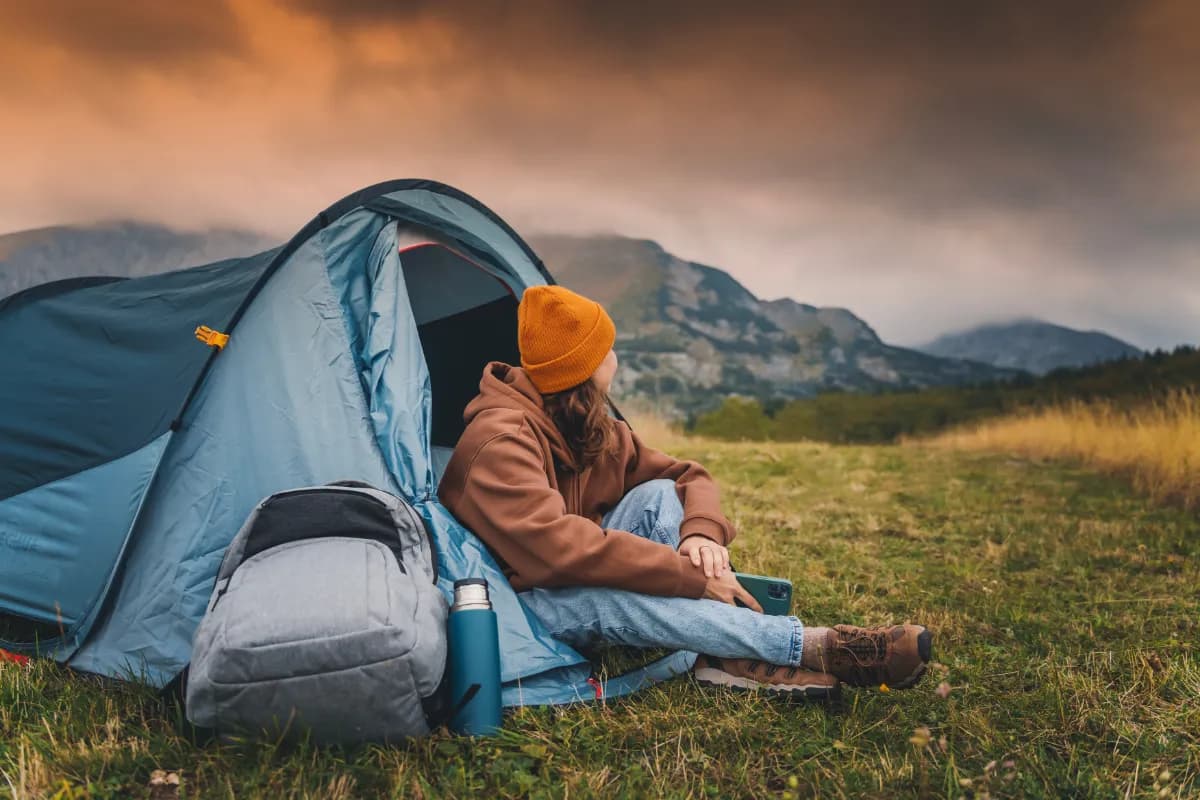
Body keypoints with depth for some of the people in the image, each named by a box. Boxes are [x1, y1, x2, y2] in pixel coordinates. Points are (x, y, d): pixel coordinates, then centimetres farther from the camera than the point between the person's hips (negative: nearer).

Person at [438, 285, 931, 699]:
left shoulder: (593, 430, 2)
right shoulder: (501, 441, -25)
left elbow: (690, 478, 3)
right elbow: (562, 549, -38)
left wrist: (701, 532, -21)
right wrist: (693, 576, -35)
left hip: (576, 581, 8)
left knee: (659, 495, -13)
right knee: (610, 596, -39)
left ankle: (732, 655, -25)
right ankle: (814, 649, -38)